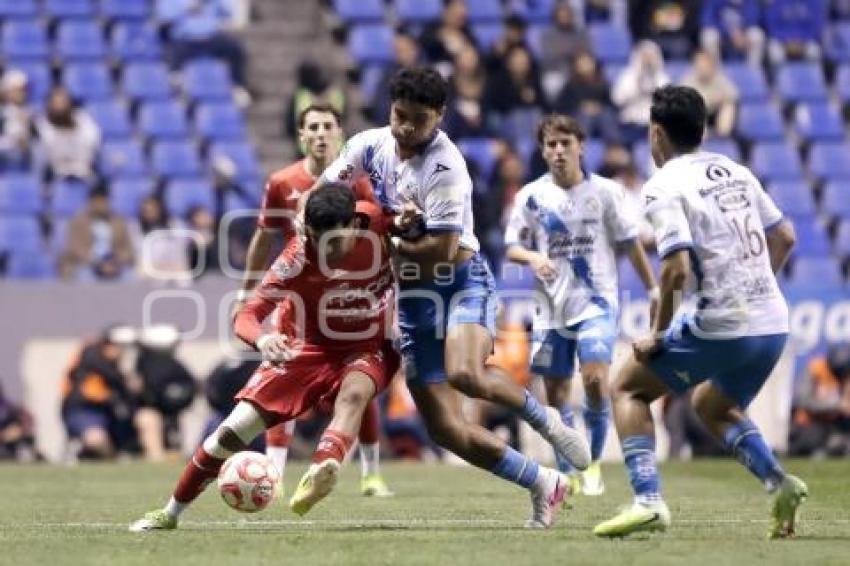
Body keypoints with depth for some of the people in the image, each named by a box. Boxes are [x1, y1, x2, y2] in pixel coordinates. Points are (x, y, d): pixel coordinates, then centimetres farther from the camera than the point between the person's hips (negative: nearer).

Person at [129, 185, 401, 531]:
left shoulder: (378, 222, -21)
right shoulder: (298, 256, -27)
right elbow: (247, 315, -29)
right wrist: (261, 339, -52)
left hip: (366, 349, 0)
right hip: (308, 347, 0)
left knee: (355, 392, -37)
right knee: (234, 430, -6)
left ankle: (322, 472, -56)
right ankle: (170, 513, 12)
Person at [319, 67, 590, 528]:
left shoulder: (445, 167, -19)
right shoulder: (369, 146, 0)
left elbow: (443, 251, -24)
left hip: (462, 282, -6)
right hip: (413, 295, 6)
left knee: (463, 373, -37)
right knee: (443, 427, -1)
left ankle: (544, 419, -8)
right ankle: (543, 485, 12)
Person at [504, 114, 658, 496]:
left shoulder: (605, 191, -2)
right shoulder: (531, 196, 1)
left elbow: (629, 243, 5)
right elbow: (512, 247, 6)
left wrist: (652, 289, 6)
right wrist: (533, 258, -15)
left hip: (597, 302, -2)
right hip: (552, 307, 2)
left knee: (595, 378, -20)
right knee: (556, 393, 5)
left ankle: (594, 464, -3)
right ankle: (567, 473, 20)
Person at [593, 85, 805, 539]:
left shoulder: (664, 186, -9)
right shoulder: (736, 172, 13)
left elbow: (678, 269, -19)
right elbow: (784, 237, 19)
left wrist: (658, 335, -8)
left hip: (717, 328, -7)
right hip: (773, 326, 7)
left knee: (629, 388, 12)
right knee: (712, 406, 30)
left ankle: (647, 501, -5)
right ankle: (778, 484, 7)